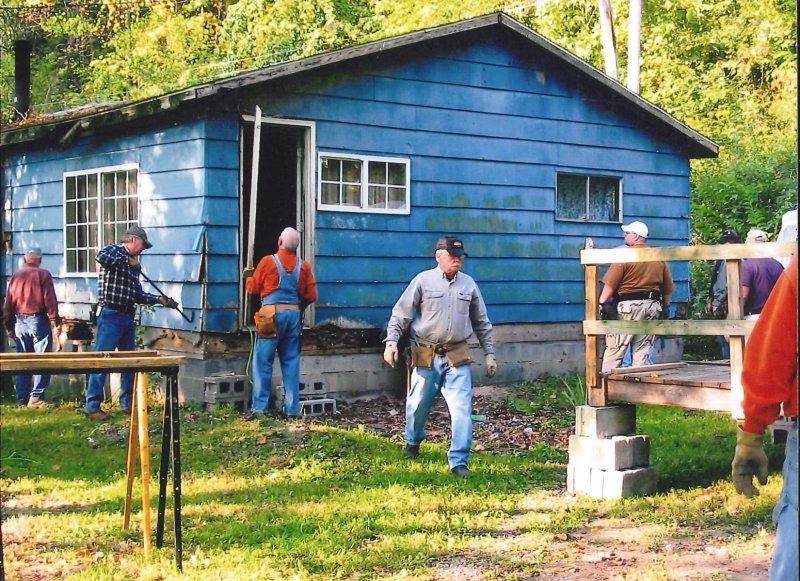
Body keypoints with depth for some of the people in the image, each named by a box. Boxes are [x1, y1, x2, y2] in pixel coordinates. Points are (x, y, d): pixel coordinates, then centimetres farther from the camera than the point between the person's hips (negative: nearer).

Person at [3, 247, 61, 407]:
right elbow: (50, 300, -11)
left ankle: (22, 399, 12)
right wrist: (56, 322, -7)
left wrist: (9, 326, 18)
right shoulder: (43, 275, -5)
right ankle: (36, 398, -8)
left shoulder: (16, 276, 9)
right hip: (38, 320, -5)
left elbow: (7, 304, 10)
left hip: (20, 322, 5)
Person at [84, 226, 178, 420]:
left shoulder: (133, 264, 19)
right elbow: (101, 257, -28)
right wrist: (127, 260, -18)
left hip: (128, 317, 9)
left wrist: (159, 299, 14)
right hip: (111, 315, -9)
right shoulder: (114, 250, -3)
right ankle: (92, 407, -7)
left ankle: (127, 404, 21)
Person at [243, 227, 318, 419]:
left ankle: (259, 407, -4)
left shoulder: (268, 261, -4)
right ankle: (292, 409, 7)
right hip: (294, 315, 3)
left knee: (263, 362, 1)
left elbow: (253, 287, 5)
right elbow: (311, 295, 5)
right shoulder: (303, 266, 3)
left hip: (273, 315, -3)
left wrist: (248, 275, 26)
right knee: (291, 362, 7)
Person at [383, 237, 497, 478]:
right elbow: (400, 314, 0)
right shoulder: (423, 280, -2)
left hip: (457, 357, 2)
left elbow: (482, 323, 15)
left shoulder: (469, 284, 8)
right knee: (418, 404, 12)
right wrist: (391, 342, -10)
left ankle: (459, 461, -5)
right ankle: (413, 441, 41)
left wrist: (490, 354, 14)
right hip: (426, 356, -1)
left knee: (462, 409, -9)